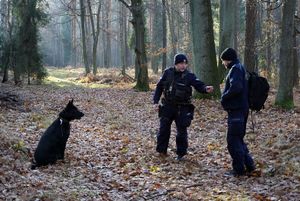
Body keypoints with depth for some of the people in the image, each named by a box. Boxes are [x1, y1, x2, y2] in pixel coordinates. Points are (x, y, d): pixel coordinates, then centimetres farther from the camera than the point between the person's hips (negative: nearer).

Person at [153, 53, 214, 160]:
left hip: (182, 108, -1)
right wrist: (156, 101, 2)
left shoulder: (189, 76, -8)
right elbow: (159, 86, 5)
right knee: (164, 129, 9)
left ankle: (181, 153, 16)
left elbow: (199, 85, -18)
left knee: (182, 131, 2)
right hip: (167, 106, 2)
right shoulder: (168, 72, -3)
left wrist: (205, 88, -41)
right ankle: (162, 150, 25)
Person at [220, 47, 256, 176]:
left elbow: (235, 87, -27)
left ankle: (239, 169, 2)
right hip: (241, 108, 10)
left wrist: (224, 97, -13)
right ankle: (249, 165, 20)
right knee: (238, 139, 17)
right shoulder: (240, 68, 17)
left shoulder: (235, 69, -13)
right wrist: (225, 98, 8)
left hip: (236, 110, -10)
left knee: (233, 140, -4)